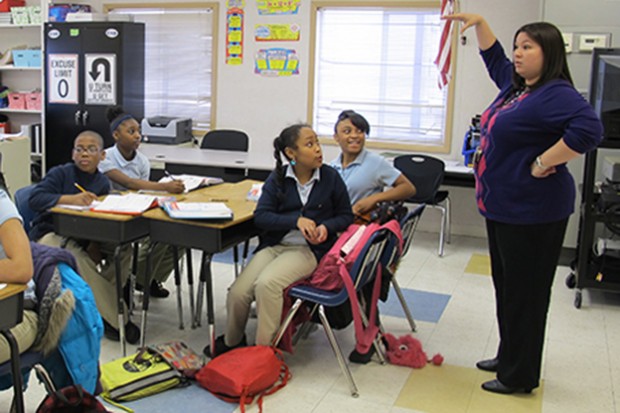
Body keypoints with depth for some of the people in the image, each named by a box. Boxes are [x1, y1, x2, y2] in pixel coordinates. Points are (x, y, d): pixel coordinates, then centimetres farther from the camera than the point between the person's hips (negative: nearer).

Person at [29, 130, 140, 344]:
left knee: (123, 249, -19)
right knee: (79, 261, -36)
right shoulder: (60, 173, -8)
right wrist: (71, 199, -36)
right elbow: (35, 199, -22)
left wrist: (95, 245, -21)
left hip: (82, 237, 5)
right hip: (50, 233, -5)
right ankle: (117, 320, -28)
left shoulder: (102, 183, 5)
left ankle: (105, 306, -9)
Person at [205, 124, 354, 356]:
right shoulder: (278, 178, 3)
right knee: (238, 292, -14)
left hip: (308, 249, -3)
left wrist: (326, 227, -13)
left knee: (267, 283, -31)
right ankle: (232, 341, 17)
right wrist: (297, 220, -20)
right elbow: (261, 216, -5)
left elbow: (346, 215, 9)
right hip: (274, 245, 3)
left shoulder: (331, 177, 0)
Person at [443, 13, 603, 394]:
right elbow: (494, 58, 31)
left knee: (525, 293, 0)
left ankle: (520, 376, 13)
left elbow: (589, 129, -33)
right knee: (507, 287, 19)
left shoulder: (556, 94, -17)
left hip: (532, 212, -10)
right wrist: (479, 23, 25)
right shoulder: (514, 86, 12)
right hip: (502, 207, 10)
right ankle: (509, 358, 34)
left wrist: (542, 164, -26)